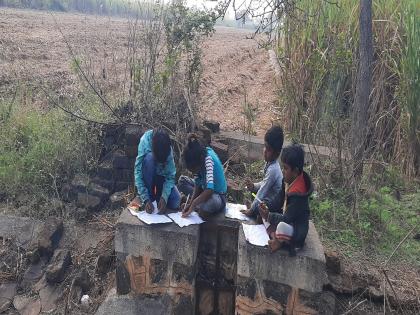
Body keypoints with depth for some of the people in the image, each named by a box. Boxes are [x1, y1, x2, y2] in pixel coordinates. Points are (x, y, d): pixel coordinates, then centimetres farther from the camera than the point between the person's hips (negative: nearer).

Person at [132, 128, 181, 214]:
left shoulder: (168, 149, -23)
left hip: (163, 176, 1)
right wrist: (146, 199, -35)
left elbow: (170, 176, -20)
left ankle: (158, 195, 11)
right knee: (149, 158, -34)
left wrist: (164, 197, -35)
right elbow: (138, 172, -29)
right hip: (147, 176, -1)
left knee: (175, 202, -23)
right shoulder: (145, 142, -29)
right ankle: (150, 197, -18)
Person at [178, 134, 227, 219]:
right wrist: (190, 202, -19)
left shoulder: (208, 159, -31)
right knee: (182, 180, 0)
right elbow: (197, 184, -6)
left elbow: (209, 190, -40)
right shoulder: (198, 159, -9)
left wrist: (193, 204, -31)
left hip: (218, 195, -8)